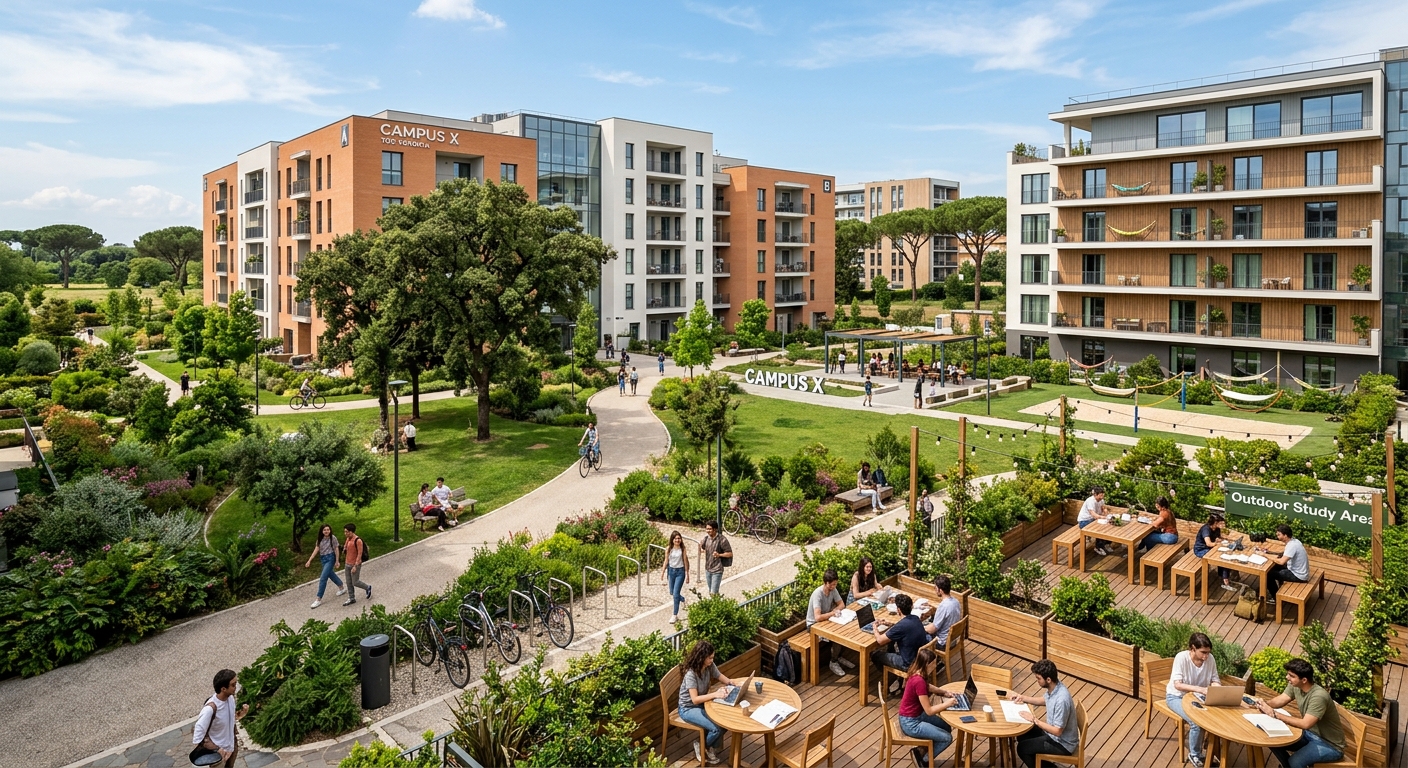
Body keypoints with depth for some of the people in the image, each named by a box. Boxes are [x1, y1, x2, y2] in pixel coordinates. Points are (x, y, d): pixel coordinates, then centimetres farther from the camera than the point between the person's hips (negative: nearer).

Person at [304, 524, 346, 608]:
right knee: (330, 574, 22)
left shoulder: (333, 538, -12)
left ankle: (319, 599, -5)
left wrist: (337, 561, -6)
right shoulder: (320, 539, 3)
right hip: (323, 559, 7)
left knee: (323, 578, -11)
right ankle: (342, 588, 44)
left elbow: (336, 549, -7)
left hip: (330, 558, -7)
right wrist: (309, 560, -7)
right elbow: (316, 550, 0)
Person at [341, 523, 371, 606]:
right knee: (349, 583, 12)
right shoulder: (348, 539, 2)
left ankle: (368, 588, 26)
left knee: (355, 582, 1)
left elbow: (360, 554, -21)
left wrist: (355, 566, -23)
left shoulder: (358, 541, -21)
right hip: (347, 564, 7)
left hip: (355, 565, -7)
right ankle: (351, 599, 23)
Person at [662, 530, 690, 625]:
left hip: (680, 572, -4)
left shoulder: (683, 549, -9)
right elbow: (666, 561, 4)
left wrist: (687, 575, -2)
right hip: (671, 571, 4)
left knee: (676, 594, -8)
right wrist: (663, 572, -3)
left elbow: (686, 562, -4)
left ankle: (675, 615, 1)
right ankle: (682, 599, 48)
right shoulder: (668, 549, -3)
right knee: (672, 593, 15)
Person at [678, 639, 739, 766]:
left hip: (702, 703, 7)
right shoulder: (691, 674, -30)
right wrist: (715, 694, -37)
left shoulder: (709, 666, -9)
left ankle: (708, 747, 11)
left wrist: (730, 683, -12)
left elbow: (719, 676, 9)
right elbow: (695, 699, -32)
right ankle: (702, 746, 10)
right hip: (688, 709, -7)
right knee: (717, 728, -21)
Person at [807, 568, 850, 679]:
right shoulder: (817, 594, -30)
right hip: (814, 624, -7)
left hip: (826, 620, 7)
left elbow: (842, 604, 2)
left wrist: (833, 611, -17)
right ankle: (833, 662, -2)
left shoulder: (833, 590, -8)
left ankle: (838, 655, 6)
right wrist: (833, 613, -26)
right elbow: (818, 617, -38)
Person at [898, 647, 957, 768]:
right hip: (910, 723, -9)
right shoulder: (919, 681, -31)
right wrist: (948, 704, -14)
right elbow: (929, 711, -25)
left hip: (917, 715, 9)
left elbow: (928, 687, 19)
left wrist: (945, 692, 4)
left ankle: (922, 750, 21)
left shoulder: (917, 674, -3)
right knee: (947, 738, -4)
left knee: (947, 727, 15)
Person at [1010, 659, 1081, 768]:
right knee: (1022, 735, 16)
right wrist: (1023, 698, 4)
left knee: (1022, 748, -6)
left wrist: (1035, 720, -22)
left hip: (1063, 744, -9)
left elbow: (1057, 731, -29)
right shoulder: (1053, 687, -7)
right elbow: (1044, 700, 16)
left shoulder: (1061, 700, -35)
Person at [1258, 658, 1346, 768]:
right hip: (1310, 734, 8)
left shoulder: (1319, 696, -32)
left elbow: (1305, 724, -35)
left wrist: (1274, 714, -31)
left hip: (1330, 745, -8)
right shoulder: (1295, 686, -7)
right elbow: (1281, 700, 4)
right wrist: (1265, 704, -18)